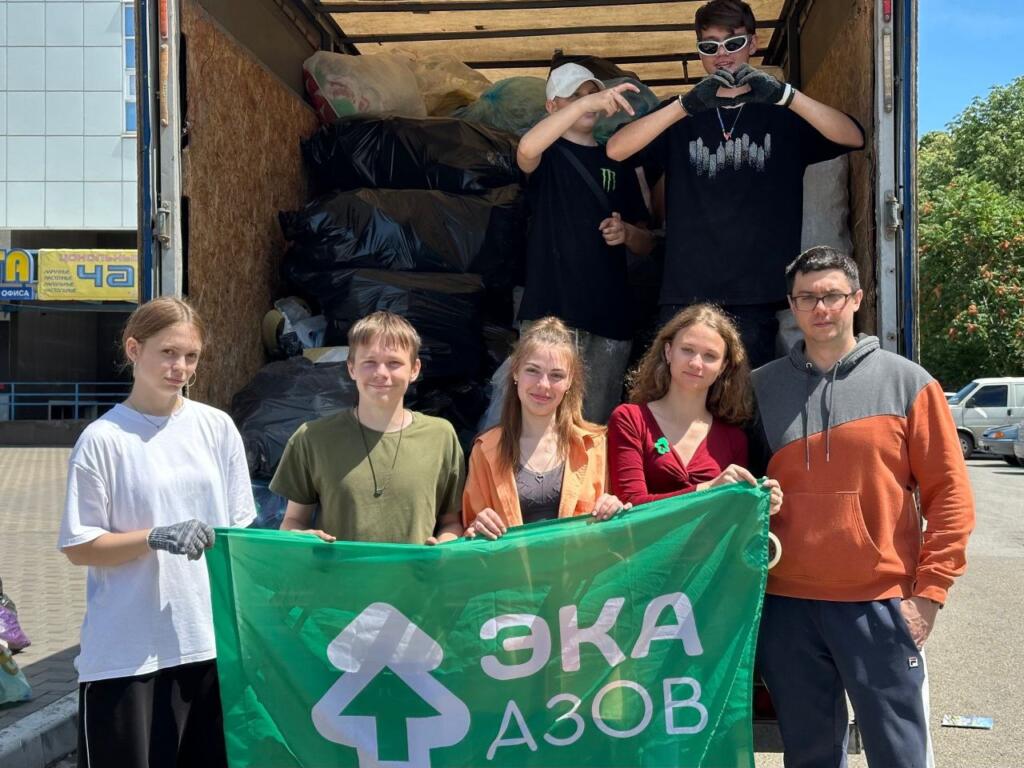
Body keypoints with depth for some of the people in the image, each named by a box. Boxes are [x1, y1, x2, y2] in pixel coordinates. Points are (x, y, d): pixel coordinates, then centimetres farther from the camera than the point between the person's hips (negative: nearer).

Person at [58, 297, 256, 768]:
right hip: (124, 653, -3)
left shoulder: (217, 428, 5)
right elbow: (79, 548, -4)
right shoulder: (102, 440, -5)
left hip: (212, 641, 3)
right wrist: (155, 537, -18)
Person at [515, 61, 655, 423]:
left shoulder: (617, 161, 18)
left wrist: (626, 233, -4)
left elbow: (646, 243, 19)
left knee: (596, 426, 6)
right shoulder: (549, 153, 6)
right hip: (551, 310, -4)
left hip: (610, 315, 4)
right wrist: (587, 103, -28)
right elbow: (526, 149, -22)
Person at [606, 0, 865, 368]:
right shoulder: (680, 118, 12)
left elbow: (853, 138, -6)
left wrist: (784, 94, -21)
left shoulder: (784, 118, 12)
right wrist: (687, 104, -19)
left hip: (759, 300, 0)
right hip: (687, 297, 0)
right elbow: (615, 149, -5)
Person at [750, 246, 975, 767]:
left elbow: (950, 495, -1)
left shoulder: (908, 384, 0)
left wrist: (929, 593, -7)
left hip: (881, 603, -2)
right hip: (786, 604, 2)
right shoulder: (762, 387, 6)